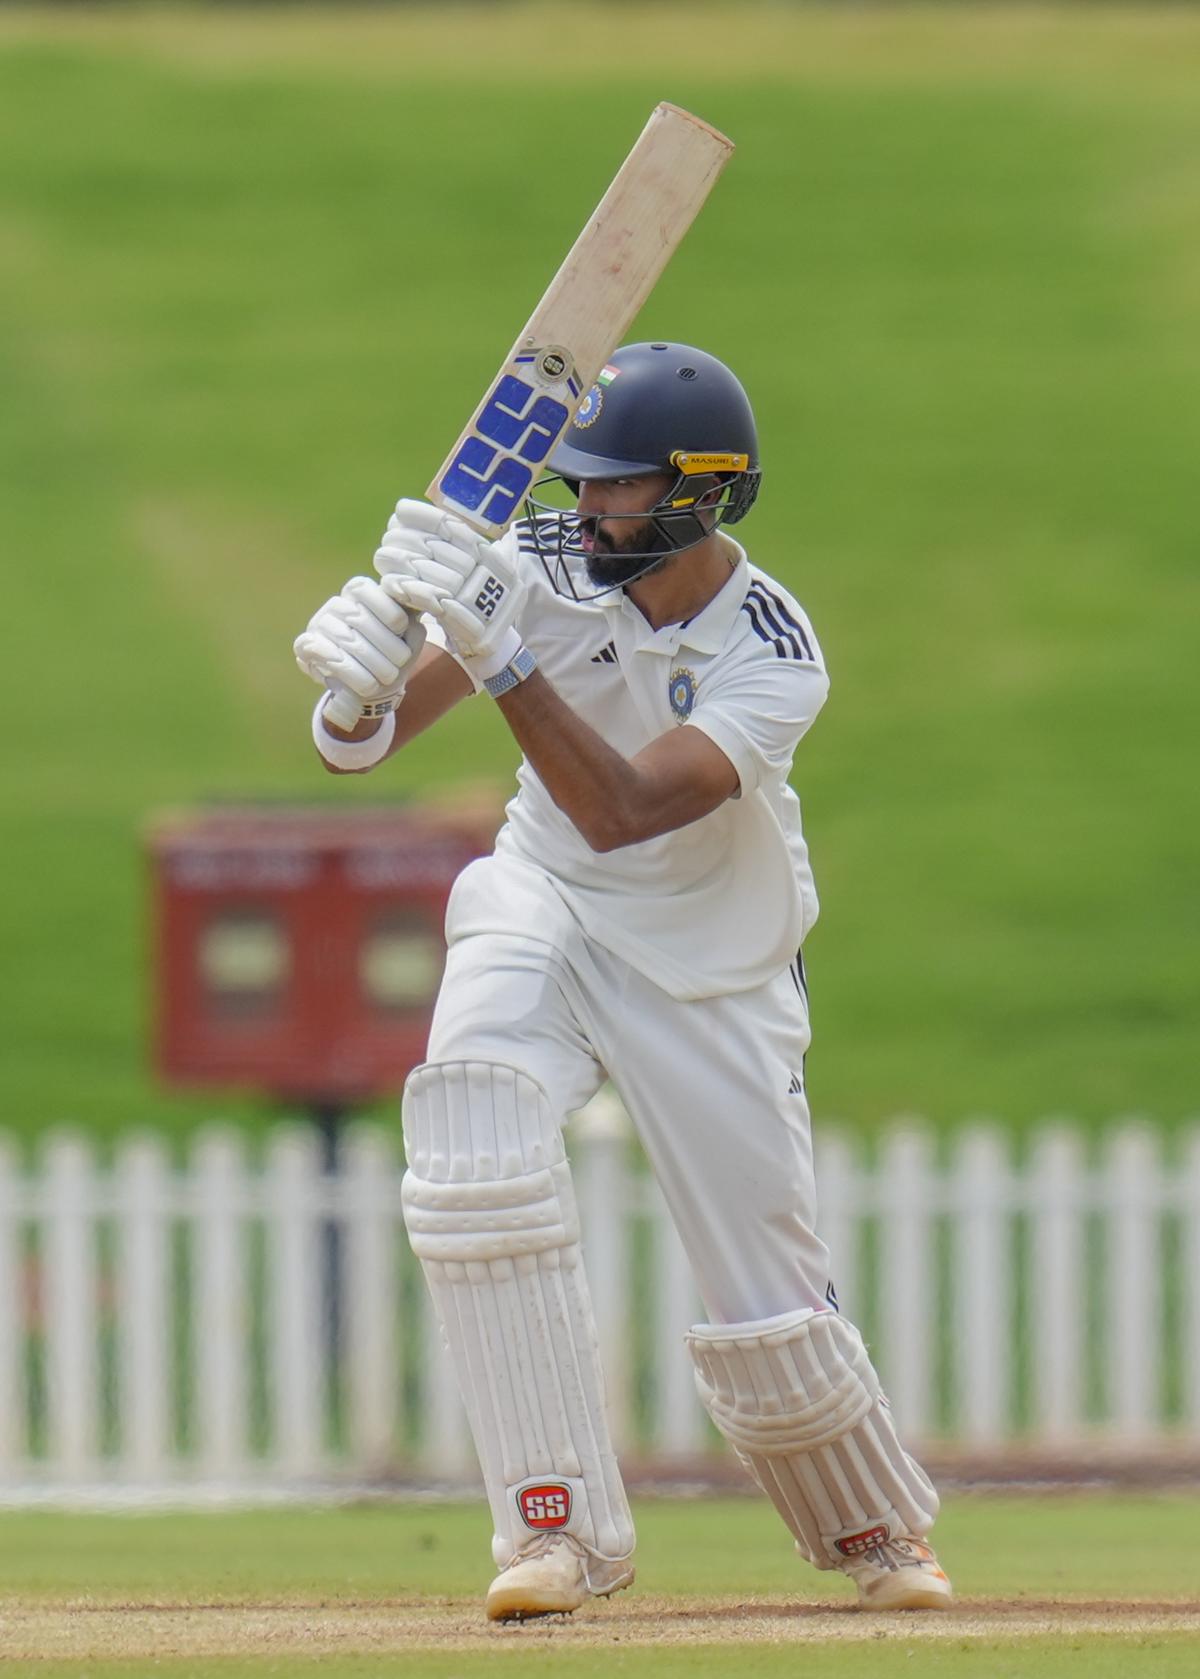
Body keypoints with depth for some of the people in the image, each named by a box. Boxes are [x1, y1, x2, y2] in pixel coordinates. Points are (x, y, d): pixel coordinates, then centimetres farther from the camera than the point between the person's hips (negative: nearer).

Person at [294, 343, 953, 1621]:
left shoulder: (773, 659, -22)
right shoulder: (547, 562, -15)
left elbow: (622, 813, -36)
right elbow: (362, 742, -21)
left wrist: (500, 659, -47)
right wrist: (360, 686, -45)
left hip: (714, 973, -2)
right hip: (546, 914, 2)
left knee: (768, 1319, -1)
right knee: (472, 1099, -30)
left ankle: (874, 1527, 34)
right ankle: (561, 1526, -24)